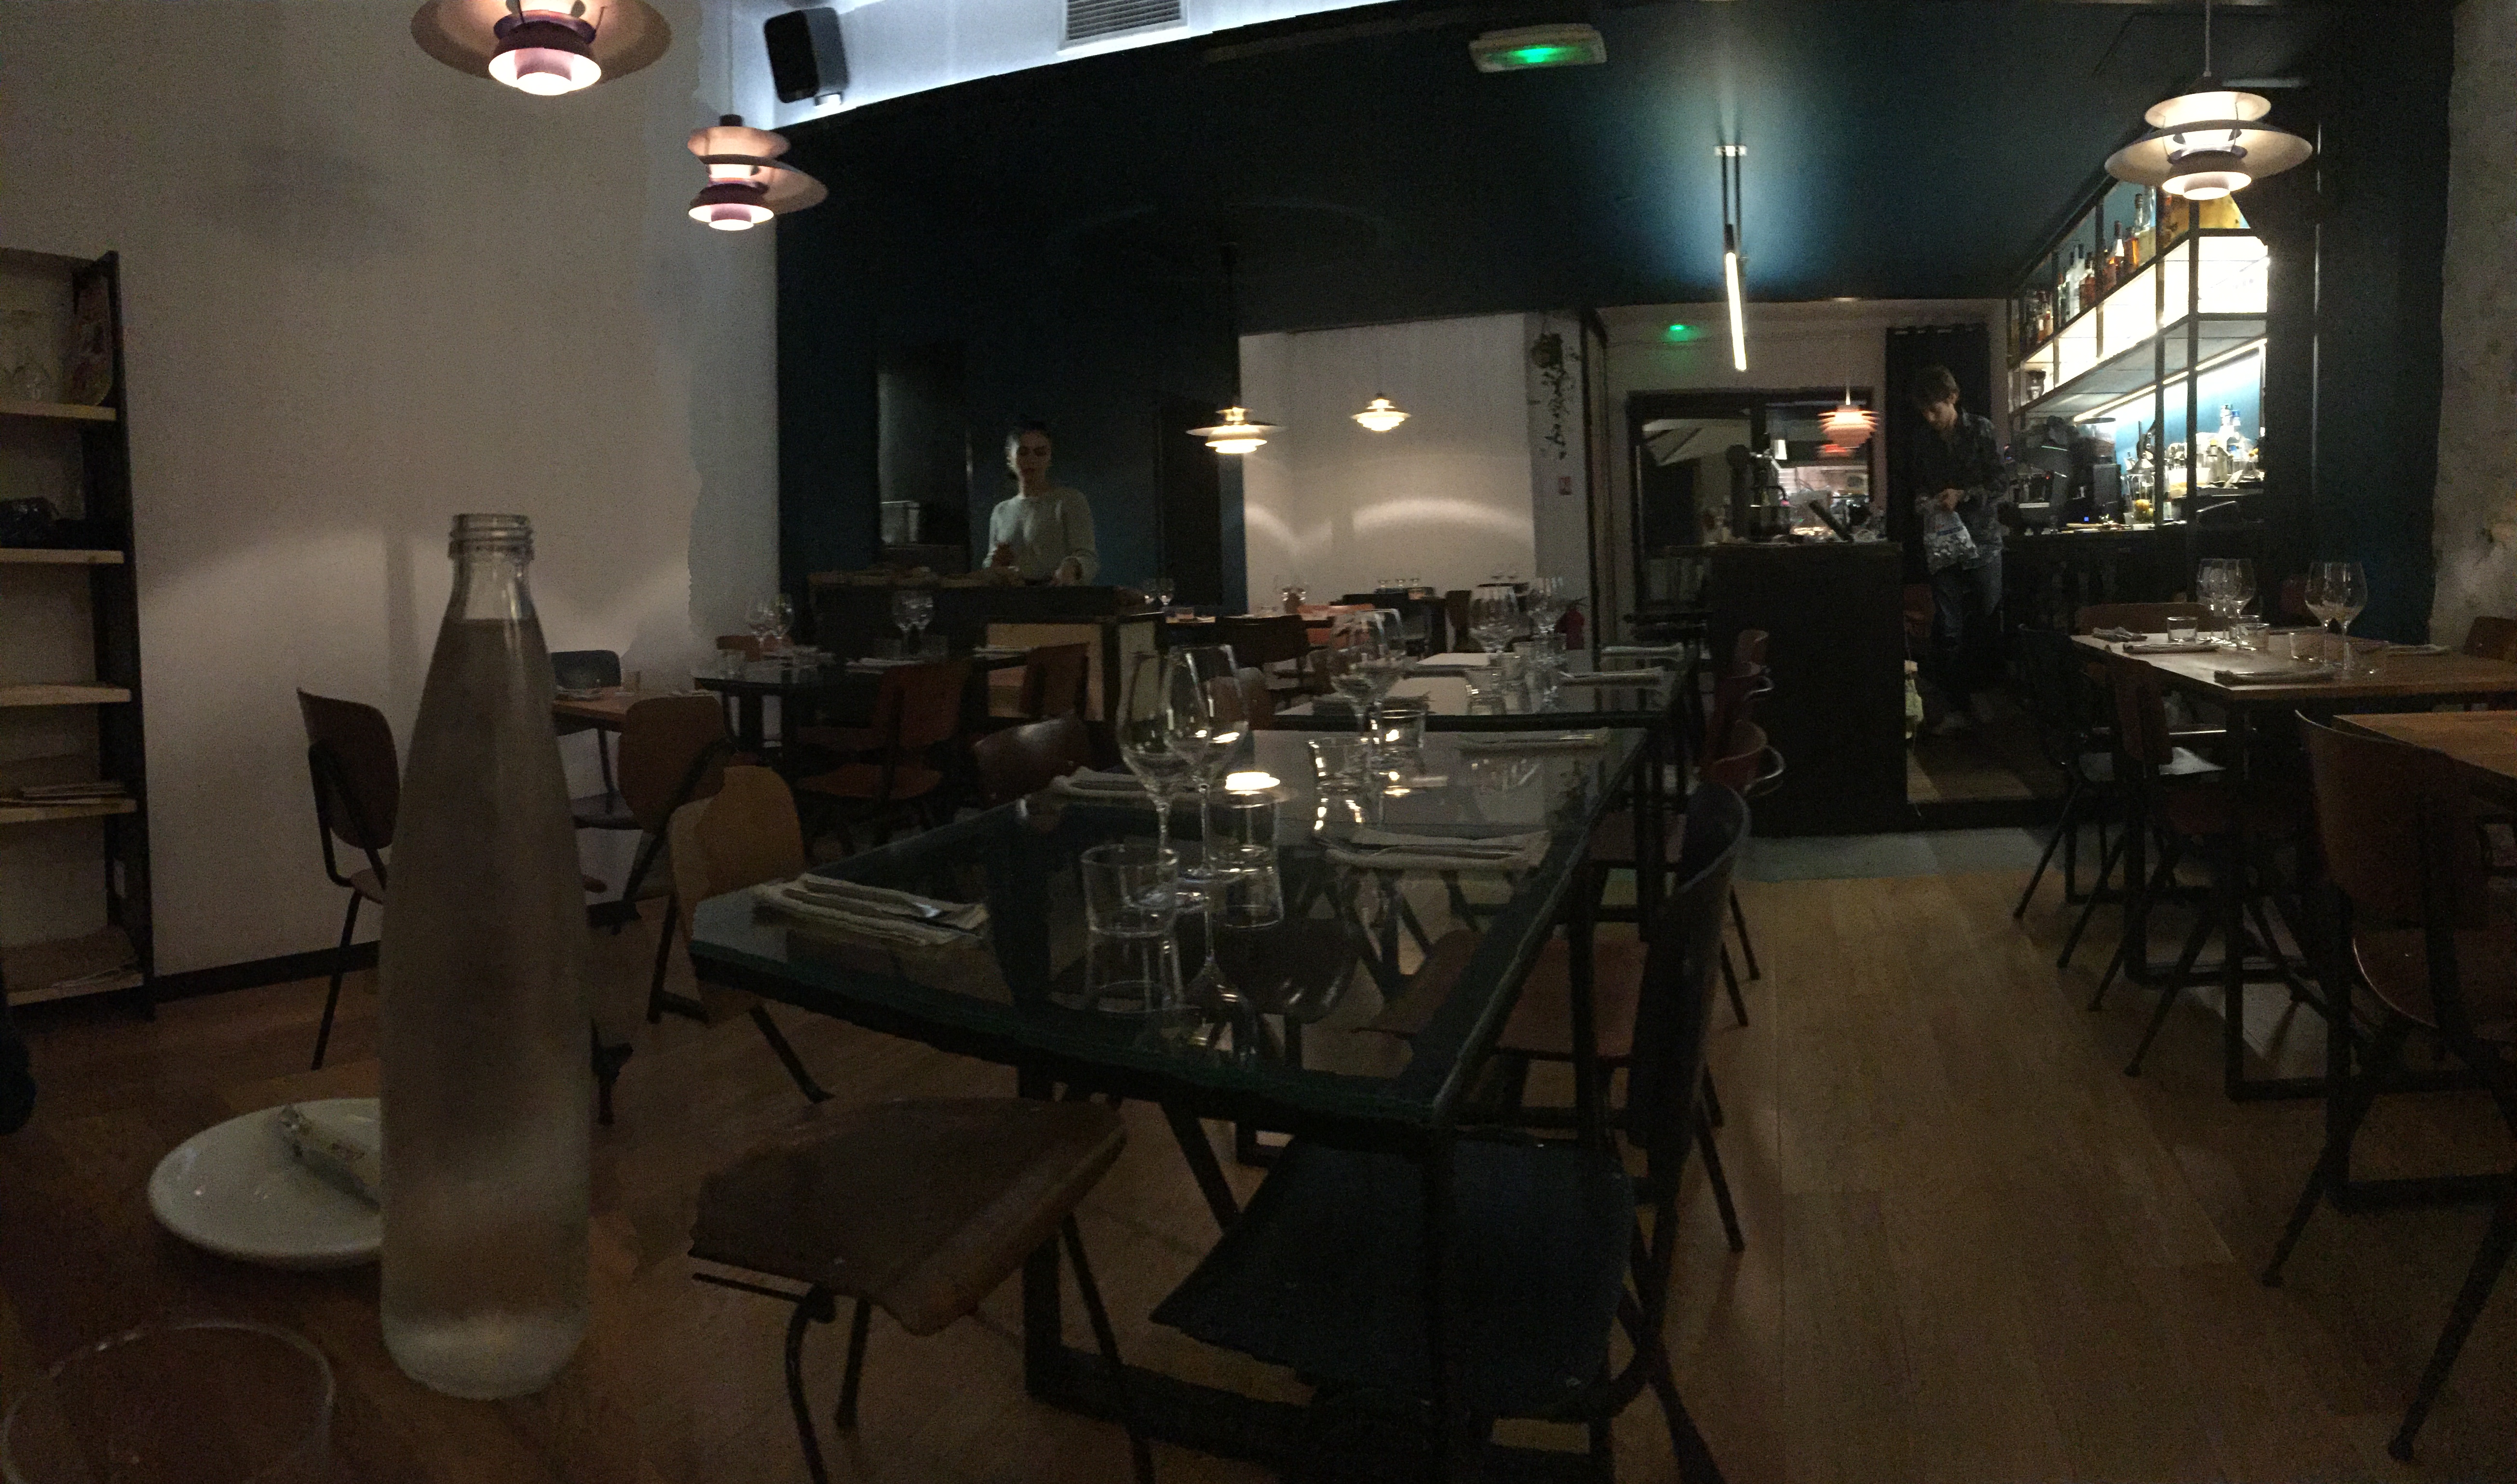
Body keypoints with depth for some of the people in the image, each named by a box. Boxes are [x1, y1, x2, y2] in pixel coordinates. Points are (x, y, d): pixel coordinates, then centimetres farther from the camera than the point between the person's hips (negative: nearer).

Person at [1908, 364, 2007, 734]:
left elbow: (1999, 484, -3)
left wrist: (1963, 495, -16)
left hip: (1981, 540, -3)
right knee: (1948, 628, -1)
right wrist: (1923, 504, -1)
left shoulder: (1981, 429, -1)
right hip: (1942, 543, 3)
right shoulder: (1924, 441, 10)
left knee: (1987, 622, 2)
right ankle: (1958, 706, 3)